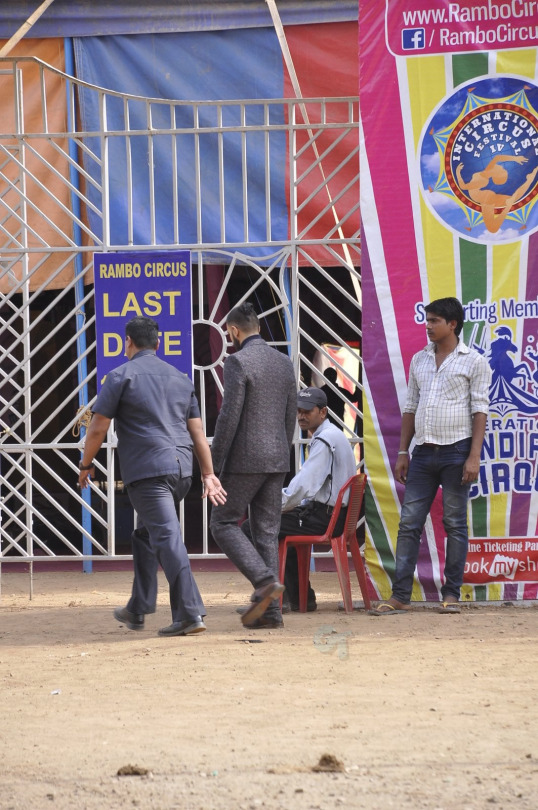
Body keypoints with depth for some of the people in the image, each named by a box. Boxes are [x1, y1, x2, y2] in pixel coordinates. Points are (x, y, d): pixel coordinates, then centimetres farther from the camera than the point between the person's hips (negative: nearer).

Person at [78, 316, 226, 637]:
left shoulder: (121, 376, -1)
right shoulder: (180, 379, 17)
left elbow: (98, 428, -3)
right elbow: (198, 432, 15)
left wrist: (86, 464, 11)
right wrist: (209, 475, 14)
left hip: (147, 471, -7)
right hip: (182, 469, 7)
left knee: (168, 538, -12)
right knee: (145, 535, 21)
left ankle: (190, 613, -21)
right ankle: (137, 610, 25)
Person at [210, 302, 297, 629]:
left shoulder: (238, 362, -12)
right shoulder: (284, 362, 10)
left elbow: (229, 417, -16)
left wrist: (214, 464, -11)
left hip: (245, 459, -7)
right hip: (277, 460, 7)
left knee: (224, 523, 4)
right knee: (267, 531, 7)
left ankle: (265, 581, -14)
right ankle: (270, 611, 4)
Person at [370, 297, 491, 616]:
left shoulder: (474, 362, -1)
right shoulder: (420, 360, 13)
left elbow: (480, 411, -5)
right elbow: (411, 408, 16)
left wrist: (474, 457, -13)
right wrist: (403, 452, 11)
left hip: (456, 451, -5)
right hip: (424, 452, 5)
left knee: (455, 524, 1)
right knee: (409, 523, -1)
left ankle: (452, 594, 6)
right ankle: (400, 596, 0)